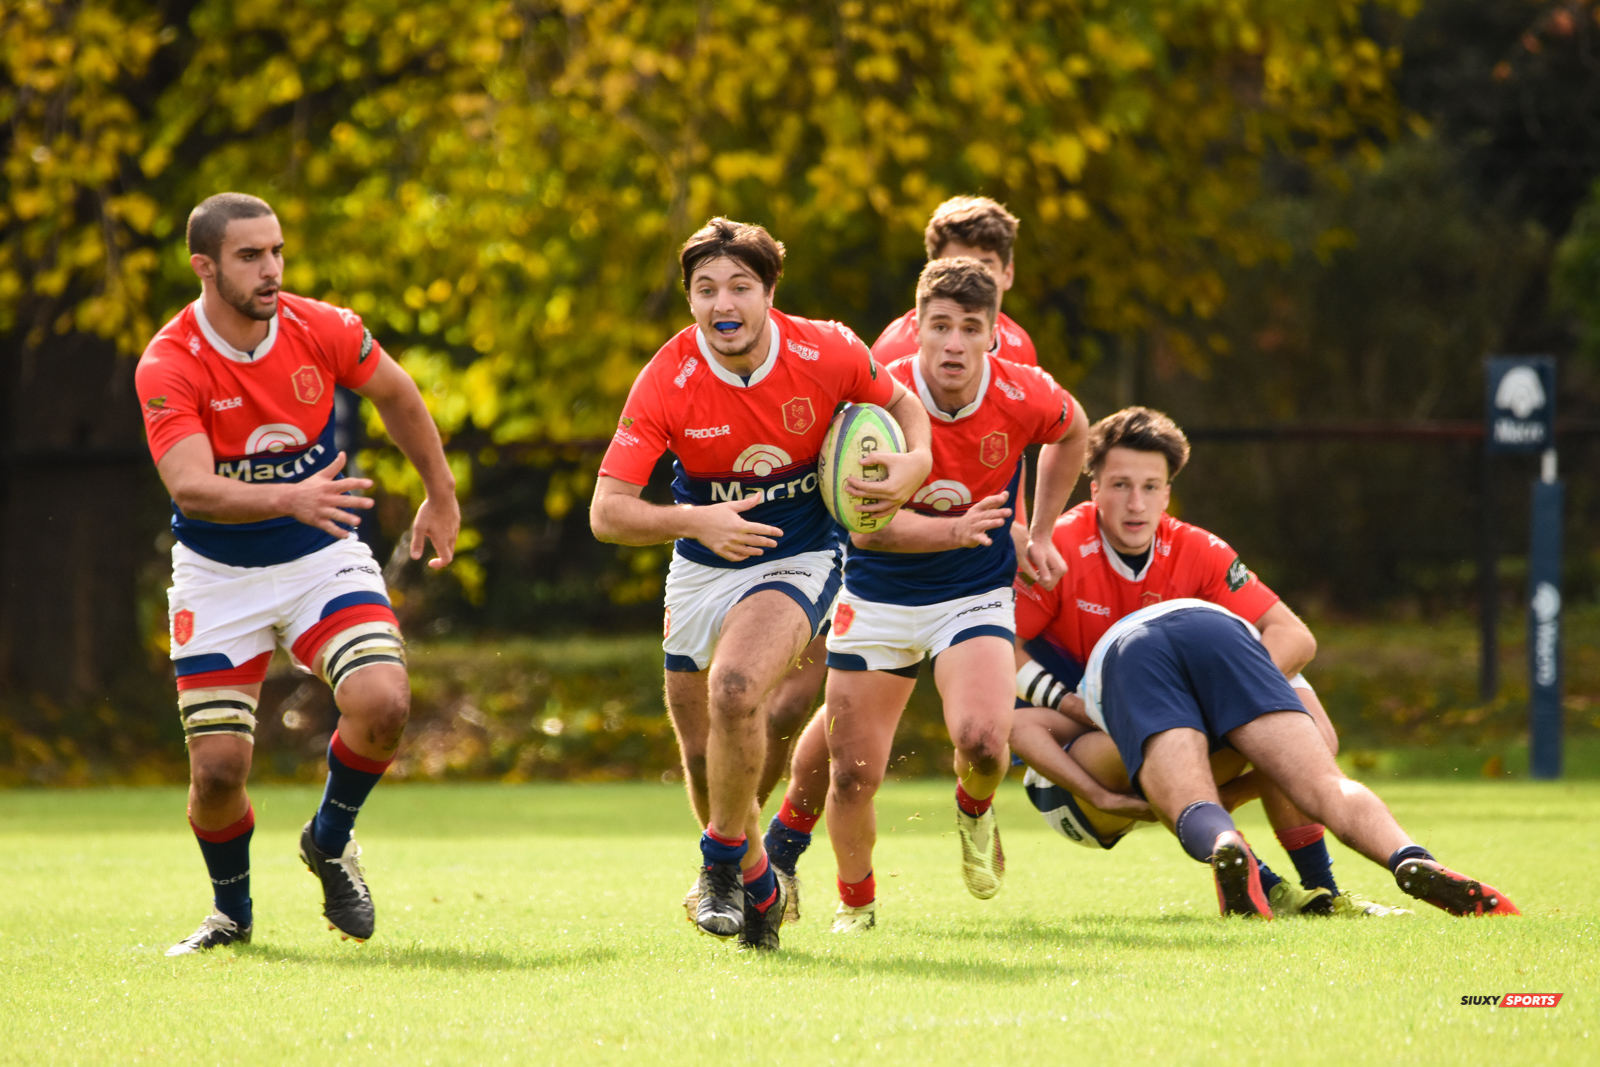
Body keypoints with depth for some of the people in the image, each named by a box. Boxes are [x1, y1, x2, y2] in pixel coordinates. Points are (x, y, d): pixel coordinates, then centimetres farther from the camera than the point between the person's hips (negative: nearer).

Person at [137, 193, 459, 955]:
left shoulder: (322, 331, -10)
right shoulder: (168, 365, -20)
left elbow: (396, 395, 11)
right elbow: (191, 488, -32)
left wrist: (441, 495, 18)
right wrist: (291, 499, -48)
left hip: (323, 559, 2)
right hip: (217, 575, -2)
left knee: (383, 704, -23)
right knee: (217, 768, -8)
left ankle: (330, 843, 8)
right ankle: (232, 910, 24)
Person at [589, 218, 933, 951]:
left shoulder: (827, 354, -17)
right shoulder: (667, 382, -18)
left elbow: (900, 403, 5)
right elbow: (607, 512, -19)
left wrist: (916, 463, -16)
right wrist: (696, 520, -34)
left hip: (798, 560, -2)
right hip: (702, 567, 3)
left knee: (734, 689, -29)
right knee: (702, 753, 8)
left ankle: (723, 860, -7)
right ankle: (758, 887, 35)